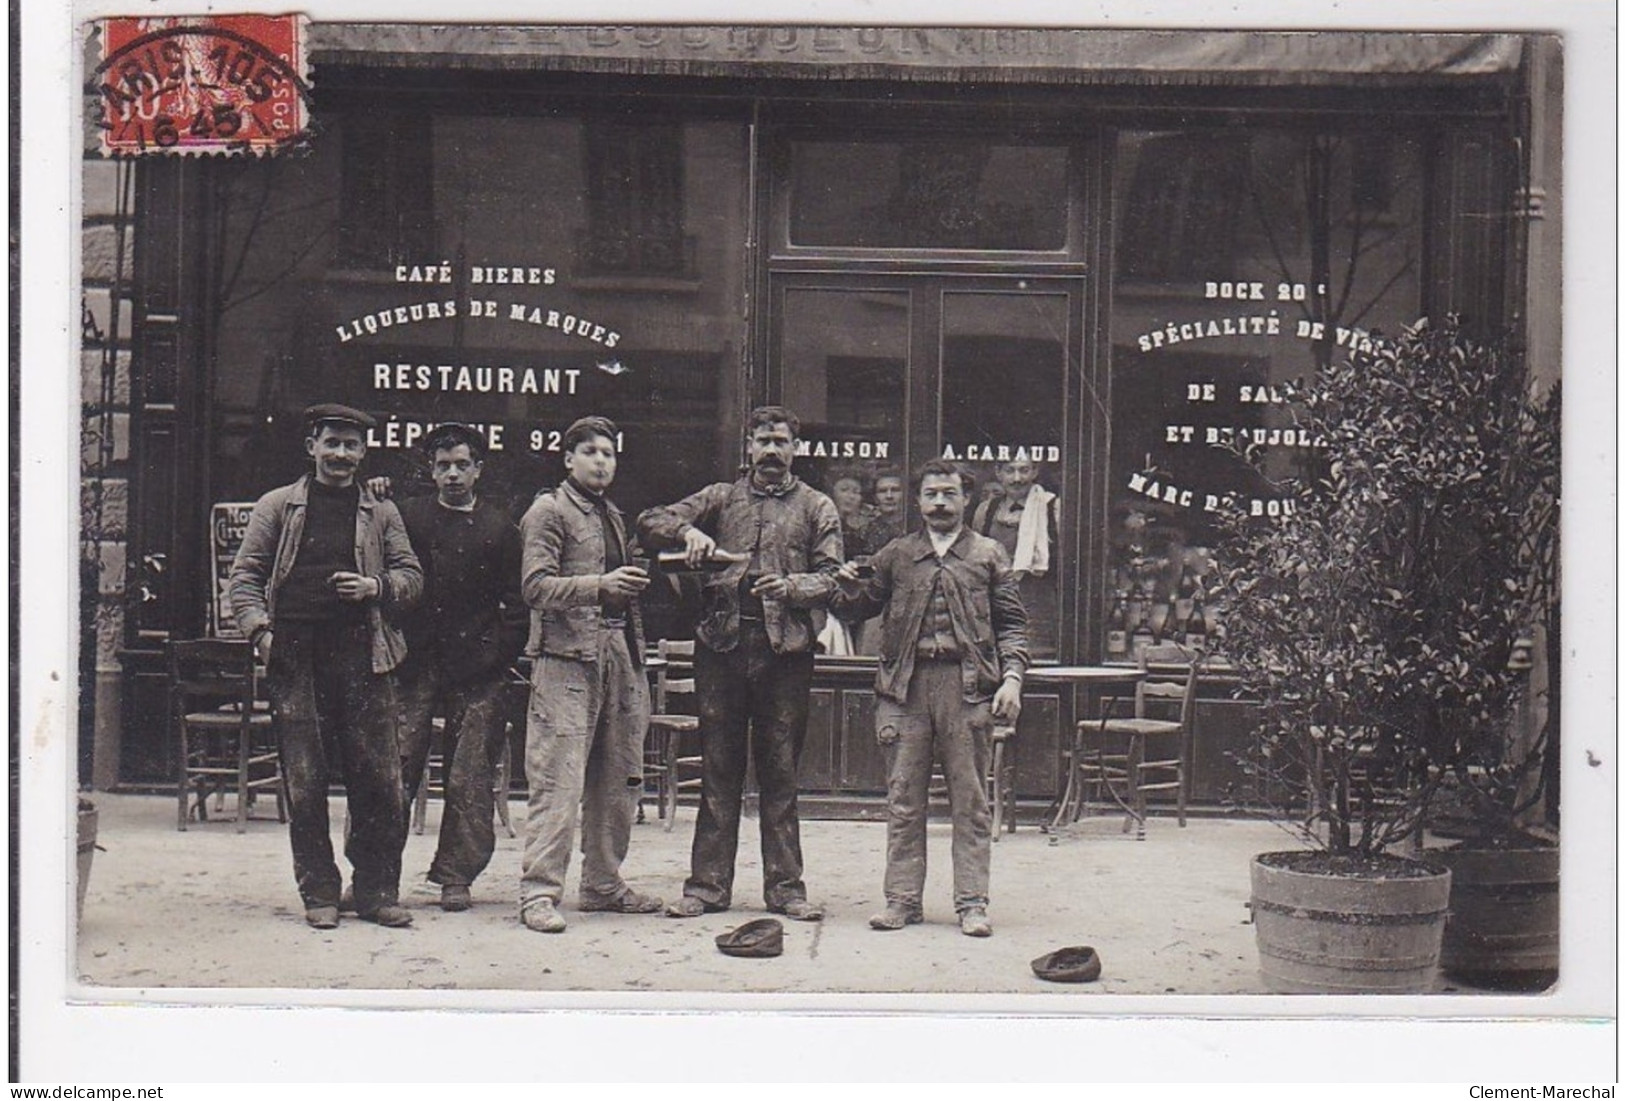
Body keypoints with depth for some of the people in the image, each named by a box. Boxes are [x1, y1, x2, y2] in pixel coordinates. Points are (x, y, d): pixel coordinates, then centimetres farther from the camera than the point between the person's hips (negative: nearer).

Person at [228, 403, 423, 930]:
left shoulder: (381, 514, 16)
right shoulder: (277, 507, 12)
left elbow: (412, 576, 15)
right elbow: (244, 576, 9)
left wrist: (376, 587, -5)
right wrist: (259, 630, -6)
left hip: (362, 655, 1)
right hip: (295, 656, -1)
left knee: (379, 778, -3)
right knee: (304, 781, 1)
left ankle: (377, 891, 7)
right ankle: (319, 893, 10)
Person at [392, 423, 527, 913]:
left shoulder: (499, 528, 7)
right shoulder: (407, 516, 8)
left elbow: (517, 602, 6)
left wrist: (499, 654, -3)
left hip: (476, 670, 0)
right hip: (415, 664, 0)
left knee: (469, 779, 1)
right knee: (394, 770, -2)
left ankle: (455, 877, 10)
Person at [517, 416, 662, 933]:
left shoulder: (614, 516, 22)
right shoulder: (549, 510, -1)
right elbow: (536, 586, -13)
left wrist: (635, 580, 14)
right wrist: (600, 586, -23)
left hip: (621, 655, 8)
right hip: (568, 656, -8)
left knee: (618, 777, 10)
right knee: (559, 778, -11)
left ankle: (603, 882, 20)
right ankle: (539, 891, -9)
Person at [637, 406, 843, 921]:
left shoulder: (817, 507, 11)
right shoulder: (722, 498, 15)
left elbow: (832, 578, 3)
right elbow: (650, 522, 8)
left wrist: (790, 586, -17)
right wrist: (687, 531, -12)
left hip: (785, 647, -1)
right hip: (723, 643, 1)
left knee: (781, 771, 3)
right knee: (718, 767, 4)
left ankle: (785, 886, 9)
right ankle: (708, 884, 8)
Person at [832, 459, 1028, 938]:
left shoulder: (989, 555, 11)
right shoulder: (896, 555, 14)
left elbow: (1011, 623, 8)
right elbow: (868, 604, 16)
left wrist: (1011, 677, -5)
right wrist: (851, 588, -6)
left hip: (968, 684, -1)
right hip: (906, 683, 2)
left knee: (970, 799, 1)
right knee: (904, 798, 4)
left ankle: (971, 903, 6)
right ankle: (903, 899, 10)